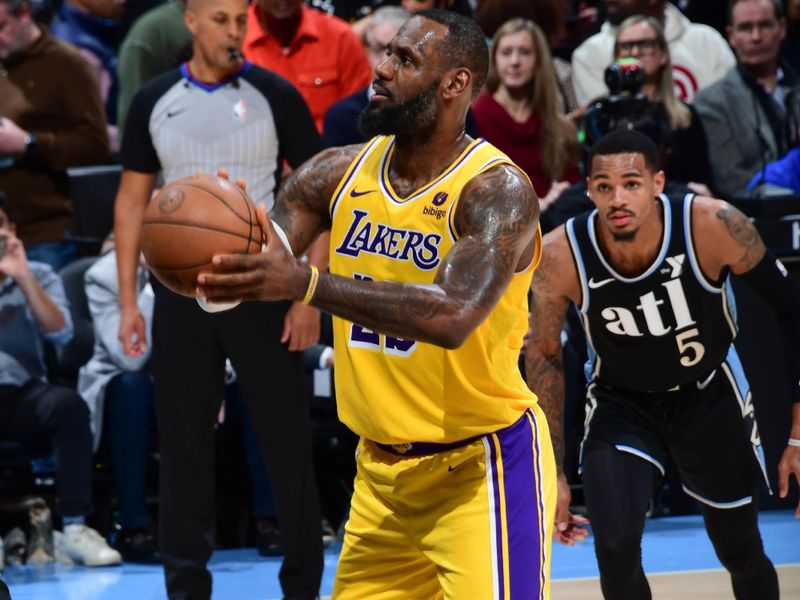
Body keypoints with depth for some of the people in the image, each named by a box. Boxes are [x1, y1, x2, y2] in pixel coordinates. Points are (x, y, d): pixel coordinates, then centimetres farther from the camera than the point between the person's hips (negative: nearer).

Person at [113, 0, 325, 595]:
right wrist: (128, 299, 2)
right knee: (183, 445, 6)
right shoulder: (154, 102, 4)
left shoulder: (274, 96, -4)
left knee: (287, 444, 2)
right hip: (181, 296, 2)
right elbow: (133, 199, 8)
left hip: (262, 294, -2)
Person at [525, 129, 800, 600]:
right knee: (615, 549, -19)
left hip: (710, 396, 0)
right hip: (620, 402, 0)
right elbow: (545, 356, -9)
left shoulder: (713, 225, -30)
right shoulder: (562, 255, -27)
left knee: (743, 555, 12)